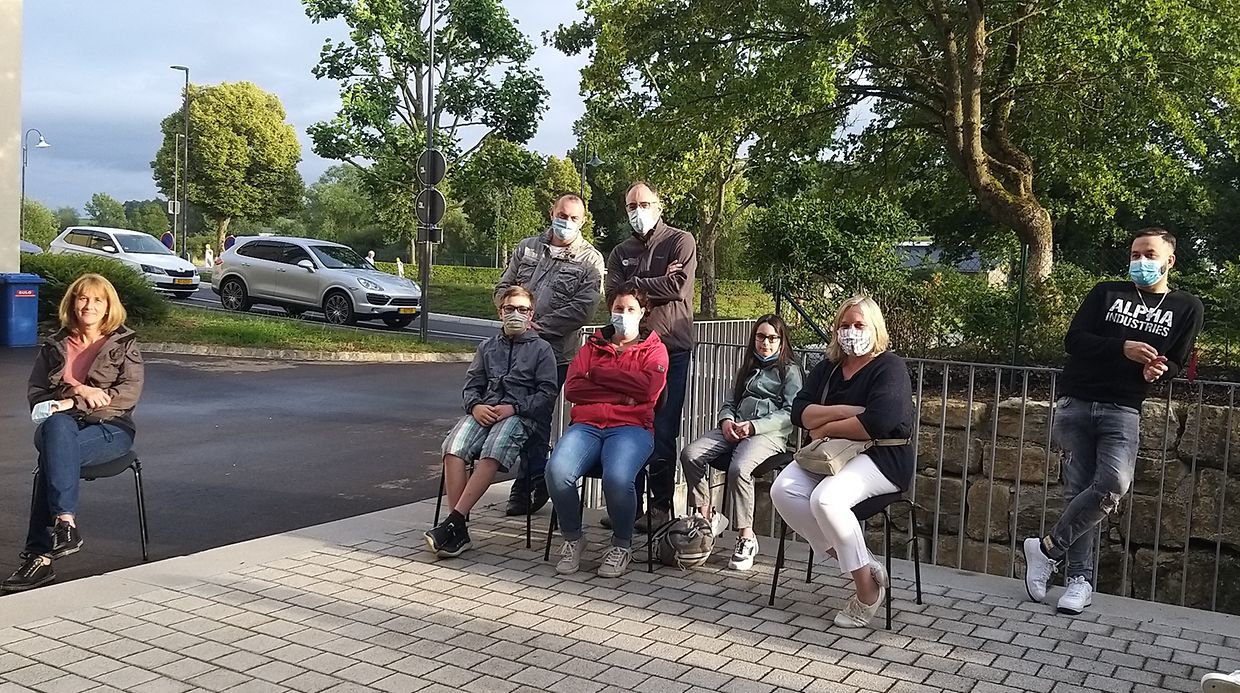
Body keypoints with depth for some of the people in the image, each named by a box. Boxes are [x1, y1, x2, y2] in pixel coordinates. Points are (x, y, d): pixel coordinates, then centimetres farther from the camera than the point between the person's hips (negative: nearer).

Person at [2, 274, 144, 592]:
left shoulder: (124, 344, 9)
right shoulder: (54, 347, 17)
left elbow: (129, 394, -4)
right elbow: (35, 394, 9)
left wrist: (73, 404, -14)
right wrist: (77, 390, -10)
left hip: (109, 428, -2)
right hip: (60, 426, 2)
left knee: (52, 457, -33)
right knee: (57, 426, -37)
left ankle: (40, 555, -33)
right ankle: (66, 521, -45)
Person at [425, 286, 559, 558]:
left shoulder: (541, 349, 14)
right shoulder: (487, 347, 26)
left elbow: (547, 393, 5)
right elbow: (472, 385, 20)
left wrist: (513, 408, -10)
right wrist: (475, 406, -3)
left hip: (520, 414, -3)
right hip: (484, 411, 3)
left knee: (491, 453, -35)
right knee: (453, 448, -28)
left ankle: (454, 522, -35)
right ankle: (458, 531, -29)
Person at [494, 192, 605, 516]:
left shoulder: (590, 260, -1)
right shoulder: (527, 248, 12)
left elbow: (583, 308, -11)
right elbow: (503, 288, 13)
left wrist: (540, 326, -14)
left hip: (554, 352, -4)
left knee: (538, 417, -1)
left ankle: (528, 485, 13)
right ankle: (531, 483, 22)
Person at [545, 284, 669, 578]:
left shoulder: (654, 349, 16)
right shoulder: (593, 346, 23)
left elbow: (648, 387, -6)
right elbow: (571, 388, 6)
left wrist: (598, 373, 0)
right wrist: (622, 393, -4)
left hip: (631, 426, -2)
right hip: (587, 424, 3)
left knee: (617, 477, -35)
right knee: (557, 471, -29)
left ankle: (621, 545, -5)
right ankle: (572, 539, -2)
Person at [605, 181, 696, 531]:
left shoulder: (681, 242, 4)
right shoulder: (620, 252, 17)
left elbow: (678, 286, -12)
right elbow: (613, 295, 0)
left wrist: (634, 285, -4)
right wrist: (657, 285, -9)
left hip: (671, 348, -4)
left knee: (663, 430, -2)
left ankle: (662, 505, 6)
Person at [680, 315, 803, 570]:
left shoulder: (790, 371, 8)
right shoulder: (747, 368, 28)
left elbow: (790, 414, -3)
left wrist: (753, 426, -15)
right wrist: (726, 420, 1)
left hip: (769, 434, -6)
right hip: (734, 429, 6)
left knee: (739, 468, -36)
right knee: (690, 455, -20)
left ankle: (746, 538, -23)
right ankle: (707, 518, -10)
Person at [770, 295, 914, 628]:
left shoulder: (890, 367, -4)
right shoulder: (828, 367, 16)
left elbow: (878, 423, -21)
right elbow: (800, 413, 3)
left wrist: (826, 427, -8)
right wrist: (846, 411, -13)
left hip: (881, 458, -7)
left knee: (826, 498, -33)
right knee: (782, 491, -20)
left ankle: (867, 588, -16)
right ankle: (859, 564, -17)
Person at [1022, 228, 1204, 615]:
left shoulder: (1186, 308, 11)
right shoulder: (1107, 293, 10)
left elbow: (1176, 363, 10)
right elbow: (1074, 340, 0)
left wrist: (1159, 370, -14)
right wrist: (1123, 348, -15)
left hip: (1122, 411, 0)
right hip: (1075, 405, 1)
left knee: (1113, 485, -21)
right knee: (1077, 491, -1)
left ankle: (1048, 549, -6)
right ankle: (1080, 578, 8)